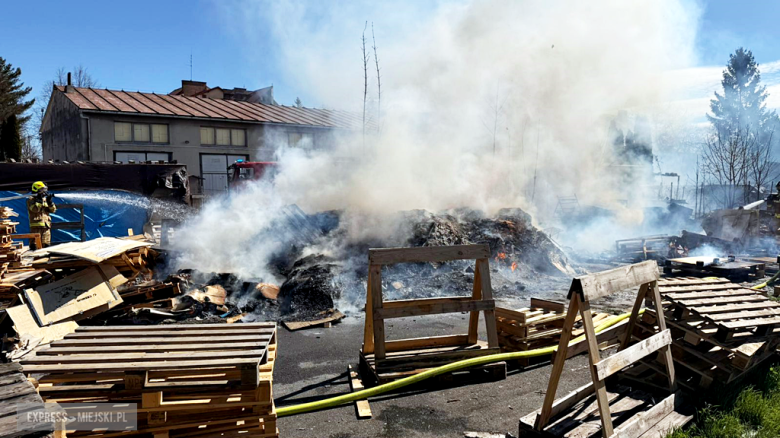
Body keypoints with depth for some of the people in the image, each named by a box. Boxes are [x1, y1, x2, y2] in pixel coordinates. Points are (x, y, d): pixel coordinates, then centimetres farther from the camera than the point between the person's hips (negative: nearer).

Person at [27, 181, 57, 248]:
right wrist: (40, 199, -17)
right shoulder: (31, 199, 0)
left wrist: (50, 201, -5)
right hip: (36, 227, -6)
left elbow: (53, 210, 11)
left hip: (46, 227, 6)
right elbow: (35, 208, -18)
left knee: (46, 246, 8)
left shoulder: (45, 199, 17)